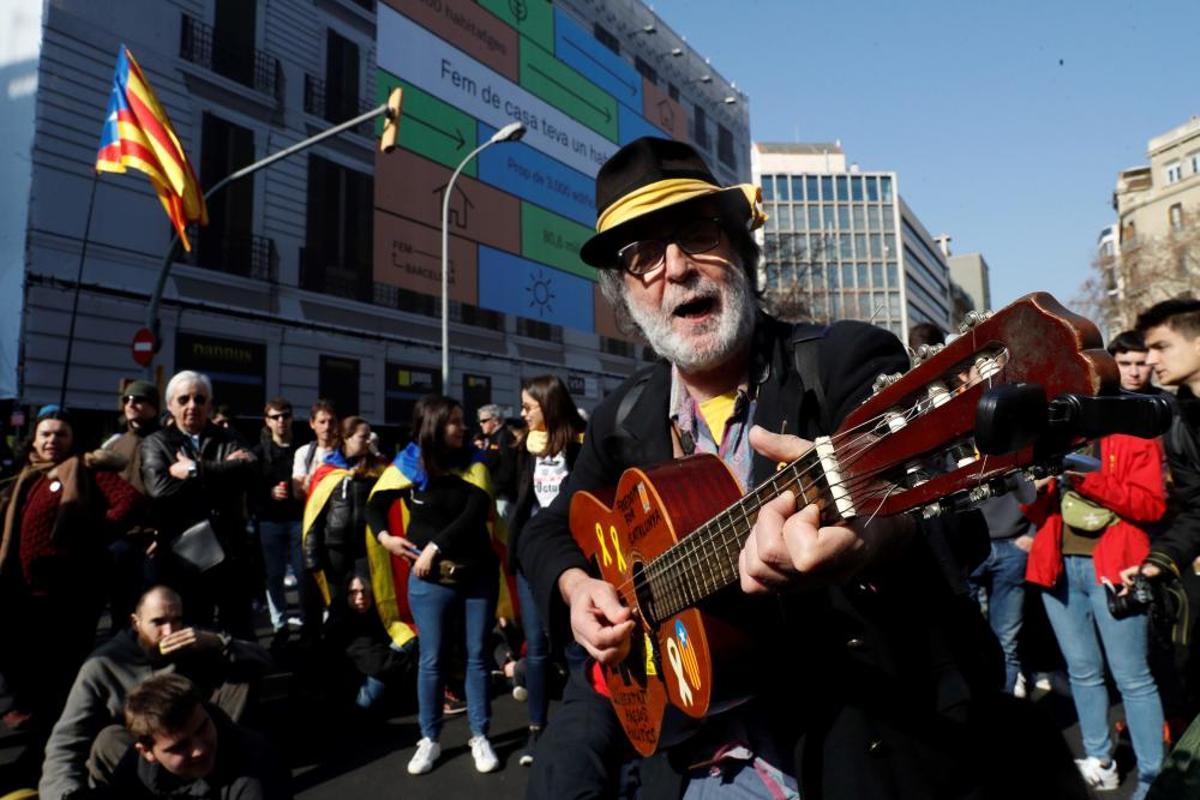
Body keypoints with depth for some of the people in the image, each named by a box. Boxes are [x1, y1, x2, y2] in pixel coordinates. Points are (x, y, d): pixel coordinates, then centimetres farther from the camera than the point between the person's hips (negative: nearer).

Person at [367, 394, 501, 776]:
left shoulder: (473, 464, -2)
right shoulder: (407, 466, -3)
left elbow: (475, 514, -15)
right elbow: (376, 506, 10)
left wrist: (435, 546, -21)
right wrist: (384, 536, -8)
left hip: (478, 574, 1)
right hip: (430, 579, -1)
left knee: (477, 656, 9)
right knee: (431, 659, 8)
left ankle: (479, 737, 22)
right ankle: (429, 739, 23)